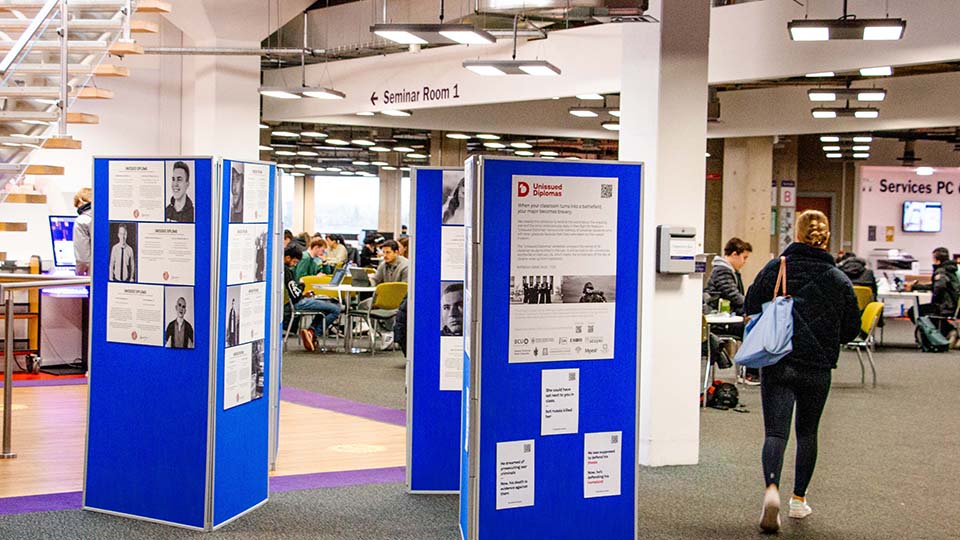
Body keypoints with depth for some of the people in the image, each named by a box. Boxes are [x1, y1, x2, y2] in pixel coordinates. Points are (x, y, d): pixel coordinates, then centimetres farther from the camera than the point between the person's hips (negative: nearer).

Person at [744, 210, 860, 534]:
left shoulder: (774, 269, -3)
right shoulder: (839, 280, -1)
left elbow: (750, 309, 2)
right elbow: (851, 330, 4)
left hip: (776, 364, -1)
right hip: (817, 369, 1)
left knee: (775, 431, -3)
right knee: (807, 432, 18)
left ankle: (772, 488, -28)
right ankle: (798, 499, 25)